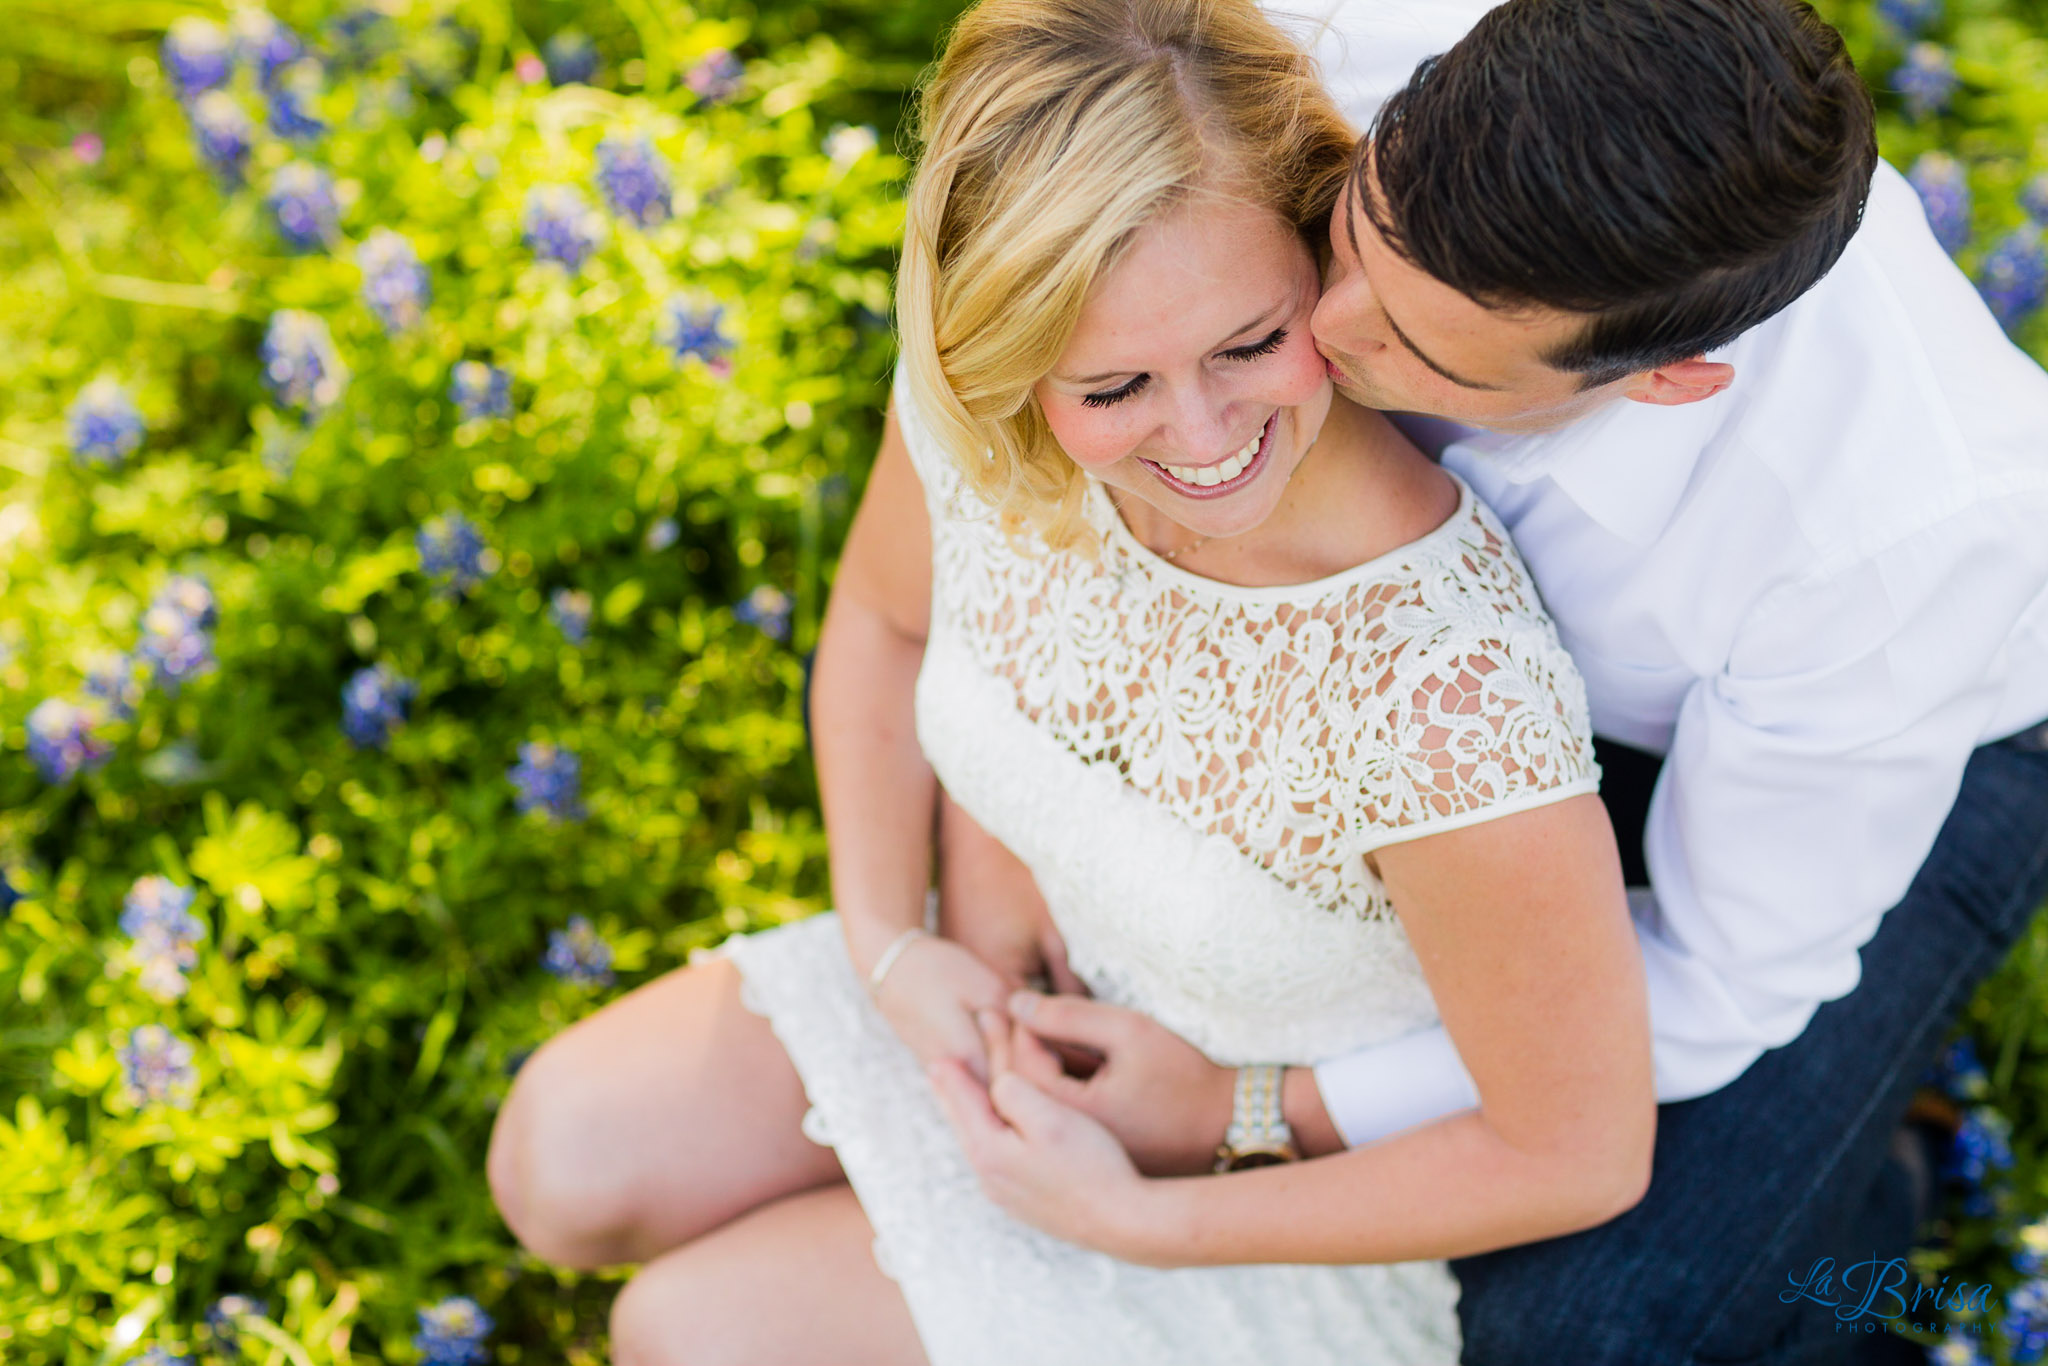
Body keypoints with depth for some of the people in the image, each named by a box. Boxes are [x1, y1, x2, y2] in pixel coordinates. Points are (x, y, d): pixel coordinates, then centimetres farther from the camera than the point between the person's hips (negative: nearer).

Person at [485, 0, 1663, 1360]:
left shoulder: (1453, 700, -40)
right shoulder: (969, 411, -23)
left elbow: (1583, 1156, -24)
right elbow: (883, 619, 3)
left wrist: (1138, 1220, -19)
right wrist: (883, 941, -9)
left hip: (1322, 1190, -5)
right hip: (1031, 987, 5)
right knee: (563, 1157, 0)